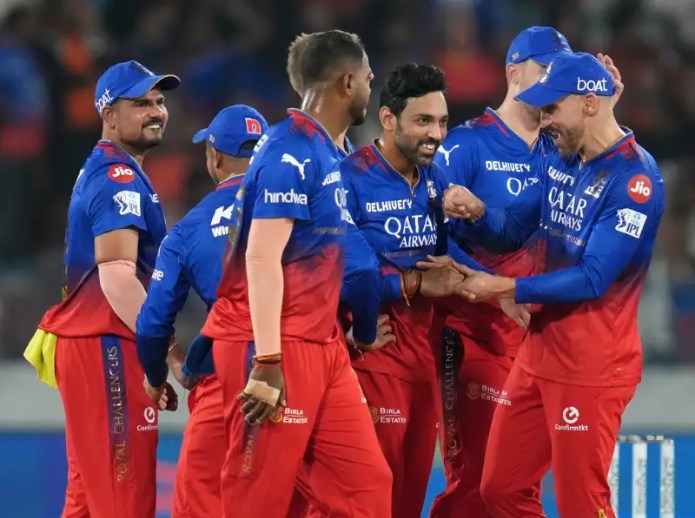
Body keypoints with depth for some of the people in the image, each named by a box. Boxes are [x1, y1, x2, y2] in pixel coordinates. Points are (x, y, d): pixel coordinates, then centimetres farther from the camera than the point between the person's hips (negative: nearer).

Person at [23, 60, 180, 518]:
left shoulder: (100, 172, 20)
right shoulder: (121, 179, -11)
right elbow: (117, 277, -23)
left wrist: (154, 359, 19)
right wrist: (169, 352, -25)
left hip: (84, 340, 10)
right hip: (106, 346, -10)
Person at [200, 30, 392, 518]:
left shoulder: (326, 151, 13)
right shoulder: (291, 153, -15)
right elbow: (262, 258, -20)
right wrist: (267, 362, -23)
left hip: (321, 345, 9)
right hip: (277, 350, -9)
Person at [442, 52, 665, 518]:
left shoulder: (635, 179, -18)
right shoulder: (560, 163, 9)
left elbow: (592, 279, -22)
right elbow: (513, 230, 13)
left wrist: (504, 288, -21)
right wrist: (478, 211, -9)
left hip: (591, 368, -9)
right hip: (538, 354, 9)